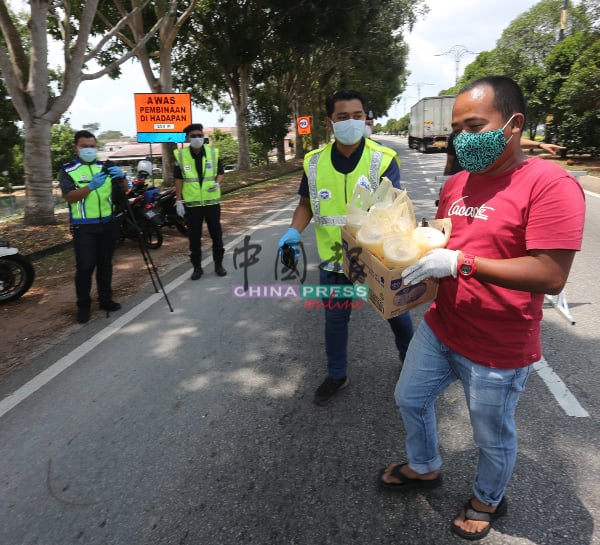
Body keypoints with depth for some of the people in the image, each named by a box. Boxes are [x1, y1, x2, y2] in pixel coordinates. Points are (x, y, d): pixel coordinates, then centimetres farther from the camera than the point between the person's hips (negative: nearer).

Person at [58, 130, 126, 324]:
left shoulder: (104, 167, 12)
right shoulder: (67, 170, -1)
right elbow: (69, 197, -15)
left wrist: (121, 177, -15)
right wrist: (91, 186, -31)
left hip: (108, 223, 4)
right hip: (84, 226, -4)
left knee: (105, 264, 11)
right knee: (85, 267, -5)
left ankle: (105, 299, 22)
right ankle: (83, 306, 7)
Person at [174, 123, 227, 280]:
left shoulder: (213, 152, 1)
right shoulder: (180, 155, -2)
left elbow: (220, 173, 7)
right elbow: (178, 179, 1)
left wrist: (217, 183, -15)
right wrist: (179, 201, -3)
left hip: (212, 201, 1)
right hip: (192, 203, -1)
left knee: (216, 234, 7)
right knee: (194, 236, 5)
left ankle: (218, 264, 21)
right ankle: (197, 267, 16)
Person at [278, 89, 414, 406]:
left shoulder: (383, 160, -14)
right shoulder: (315, 162, -4)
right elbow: (306, 204, 7)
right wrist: (294, 231, -13)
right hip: (334, 259, 3)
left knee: (396, 313, 18)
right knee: (335, 320, 16)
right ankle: (337, 375, 40)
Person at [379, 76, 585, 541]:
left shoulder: (550, 184, -20)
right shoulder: (456, 184, 4)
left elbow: (551, 276, -26)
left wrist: (461, 263, -30)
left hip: (497, 350, -7)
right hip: (439, 328, 7)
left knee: (493, 437, 18)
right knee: (410, 399, 24)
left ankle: (488, 500, 50)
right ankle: (424, 468, 53)